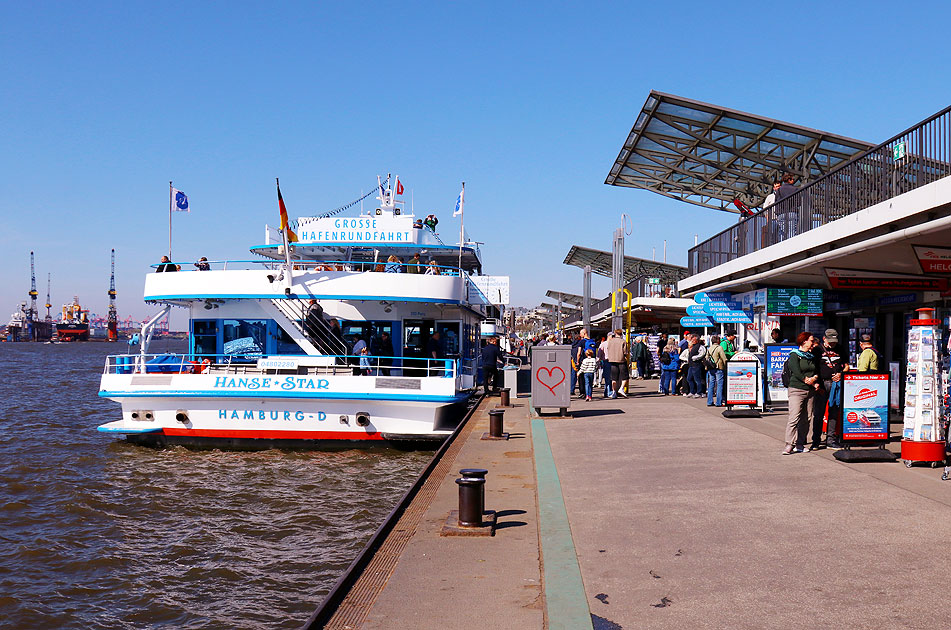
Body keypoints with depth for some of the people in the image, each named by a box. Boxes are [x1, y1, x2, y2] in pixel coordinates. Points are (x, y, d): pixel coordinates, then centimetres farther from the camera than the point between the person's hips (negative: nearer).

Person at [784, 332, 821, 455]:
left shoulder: (812, 356, 19)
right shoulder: (794, 355, -3)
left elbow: (817, 371, 15)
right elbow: (797, 373, -12)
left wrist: (814, 378, -8)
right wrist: (813, 384, -10)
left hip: (810, 391, 7)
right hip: (797, 390, -7)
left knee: (807, 418, 4)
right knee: (794, 417, -13)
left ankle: (800, 444, 10)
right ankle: (789, 445, -13)